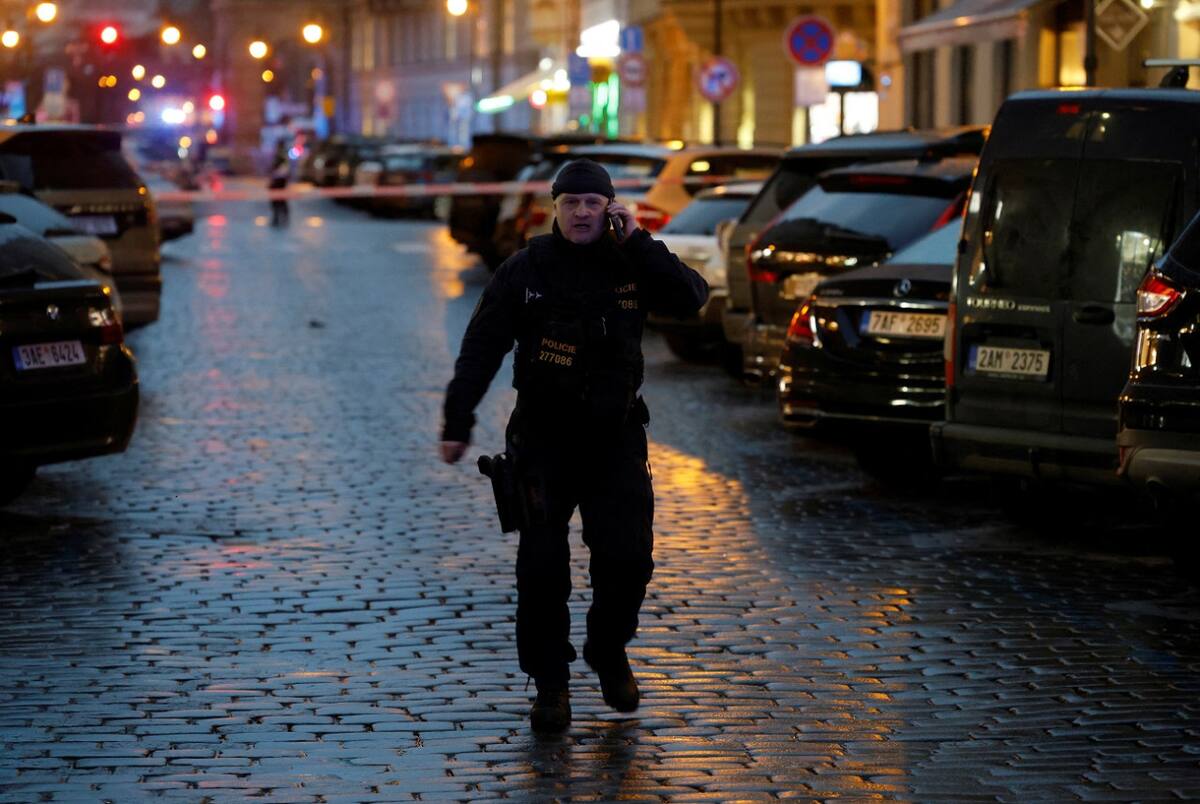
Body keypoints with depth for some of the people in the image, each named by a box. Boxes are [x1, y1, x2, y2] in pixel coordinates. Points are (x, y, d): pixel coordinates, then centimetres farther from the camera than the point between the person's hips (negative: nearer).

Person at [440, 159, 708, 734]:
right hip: (544, 437, -1)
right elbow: (481, 348, -3)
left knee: (628, 557, -3)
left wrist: (638, 242, -16)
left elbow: (691, 299, -15)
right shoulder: (526, 269, -3)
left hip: (616, 435, 1)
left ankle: (609, 652, 24)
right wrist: (457, 423, -8)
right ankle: (549, 682, 11)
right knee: (542, 566, -2)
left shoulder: (631, 264, 1)